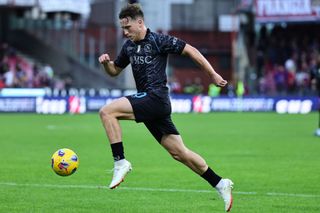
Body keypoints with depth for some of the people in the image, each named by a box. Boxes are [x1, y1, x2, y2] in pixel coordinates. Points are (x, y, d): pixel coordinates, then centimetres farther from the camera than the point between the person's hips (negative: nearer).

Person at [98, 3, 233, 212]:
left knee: (107, 112, -18)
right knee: (179, 152, 8)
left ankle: (120, 162, -15)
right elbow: (115, 71, 27)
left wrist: (213, 74, -6)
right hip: (146, 102, 8)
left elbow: (190, 50, -5)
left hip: (156, 99, -8)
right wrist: (106, 62, 4)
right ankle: (220, 184, 14)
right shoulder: (129, 46, 16)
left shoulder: (158, 40, -7)